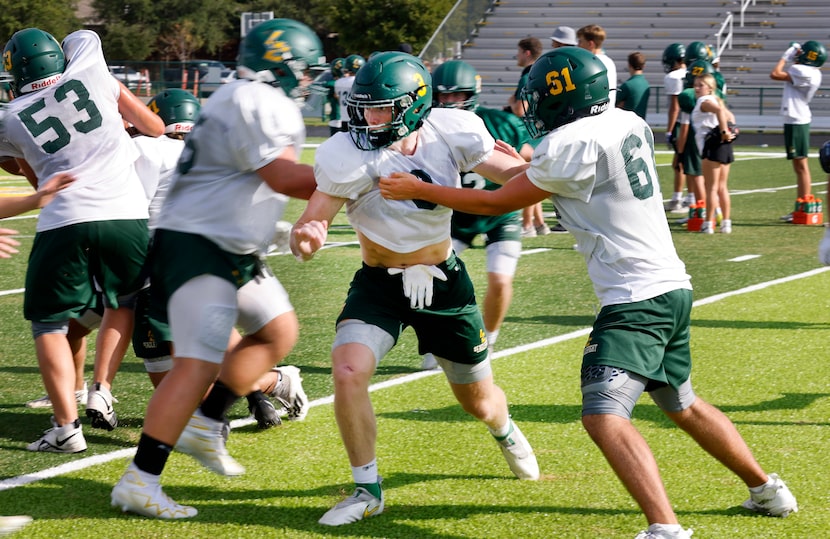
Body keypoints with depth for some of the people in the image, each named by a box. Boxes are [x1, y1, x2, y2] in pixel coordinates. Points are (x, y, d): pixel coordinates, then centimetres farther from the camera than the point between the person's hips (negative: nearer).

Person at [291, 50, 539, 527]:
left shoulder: (450, 134, -19)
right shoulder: (348, 157, -24)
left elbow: (512, 172, -6)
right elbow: (309, 227, -24)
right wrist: (306, 240, -48)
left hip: (444, 280, 1)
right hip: (379, 285, -1)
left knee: (478, 400, 16)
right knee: (348, 372, -26)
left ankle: (506, 431, 56)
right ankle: (368, 491, -5)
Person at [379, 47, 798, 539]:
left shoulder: (573, 144, -14)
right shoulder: (628, 124, 9)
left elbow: (498, 203, -5)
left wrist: (418, 190, 4)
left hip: (636, 298, -9)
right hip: (673, 286, 9)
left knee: (605, 416, -18)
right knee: (682, 404, 26)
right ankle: (768, 490, 39)